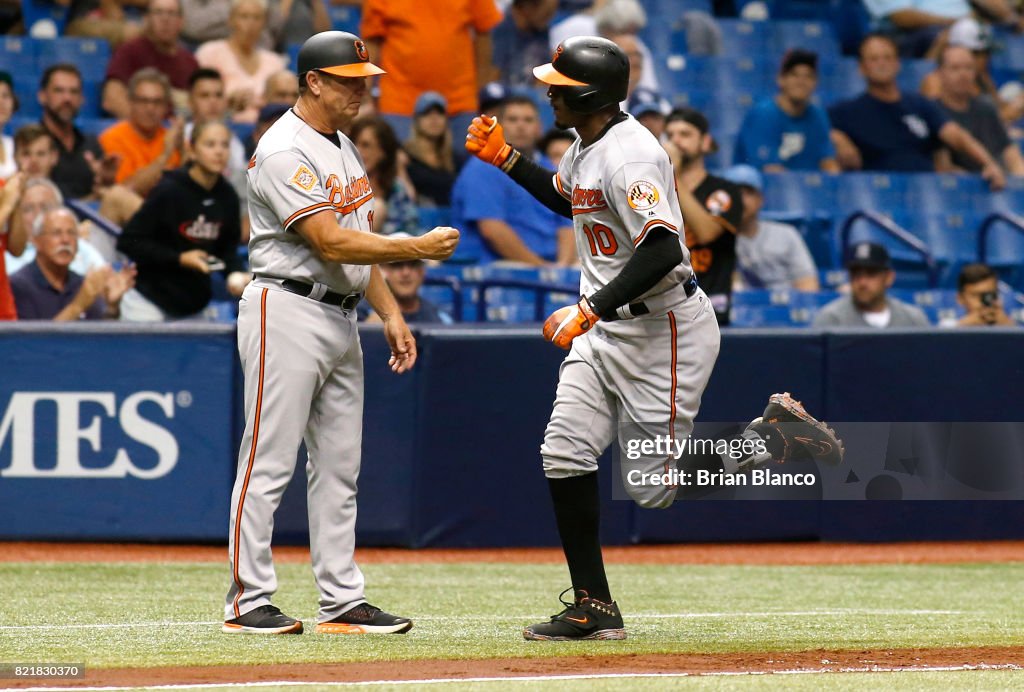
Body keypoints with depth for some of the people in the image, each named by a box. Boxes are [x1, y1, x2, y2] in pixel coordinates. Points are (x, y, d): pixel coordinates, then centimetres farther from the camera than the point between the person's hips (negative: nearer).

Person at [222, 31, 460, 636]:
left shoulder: (343, 147, 15)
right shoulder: (284, 153, -15)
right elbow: (331, 243, -21)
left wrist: (390, 312, 13)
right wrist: (418, 248, -20)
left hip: (340, 319, 10)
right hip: (288, 312, -9)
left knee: (338, 467, 9)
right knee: (269, 462, -6)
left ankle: (343, 602, 12)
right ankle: (249, 601, -3)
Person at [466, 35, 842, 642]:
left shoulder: (629, 155, -22)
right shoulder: (586, 147, 10)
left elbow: (662, 250, -32)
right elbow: (563, 197, 33)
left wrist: (591, 310, -33)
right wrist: (504, 158, 20)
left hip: (664, 329, -10)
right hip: (604, 329, 10)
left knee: (655, 488, -7)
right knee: (565, 452, -1)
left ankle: (778, 437, 11)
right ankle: (593, 608, 3)